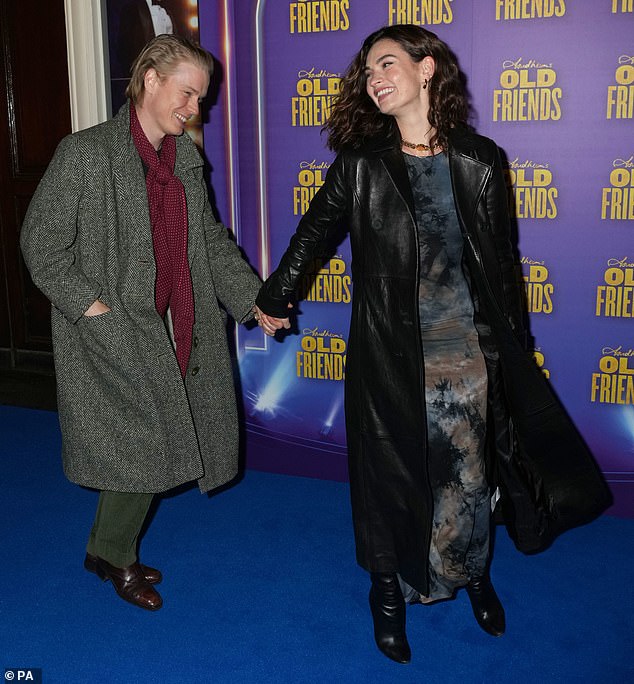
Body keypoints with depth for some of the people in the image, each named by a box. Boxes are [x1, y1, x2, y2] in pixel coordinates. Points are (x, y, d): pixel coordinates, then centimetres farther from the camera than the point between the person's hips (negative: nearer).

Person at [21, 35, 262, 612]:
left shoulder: (187, 158, 11)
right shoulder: (85, 153, -8)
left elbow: (212, 240, 14)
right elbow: (41, 243, -7)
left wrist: (254, 300, 5)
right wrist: (91, 306, -14)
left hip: (178, 330, 6)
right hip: (114, 332, -6)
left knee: (152, 449, 9)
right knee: (143, 447, -5)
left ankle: (108, 548, 32)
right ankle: (117, 556, 23)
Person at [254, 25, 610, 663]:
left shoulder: (480, 161, -1)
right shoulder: (360, 162, -2)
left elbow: (501, 262, 4)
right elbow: (314, 230, 11)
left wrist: (514, 348, 7)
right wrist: (274, 296, 19)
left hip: (470, 349, 1)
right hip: (390, 353, 0)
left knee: (470, 470, 12)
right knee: (392, 472, 9)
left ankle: (473, 573, 39)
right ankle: (389, 590, 32)